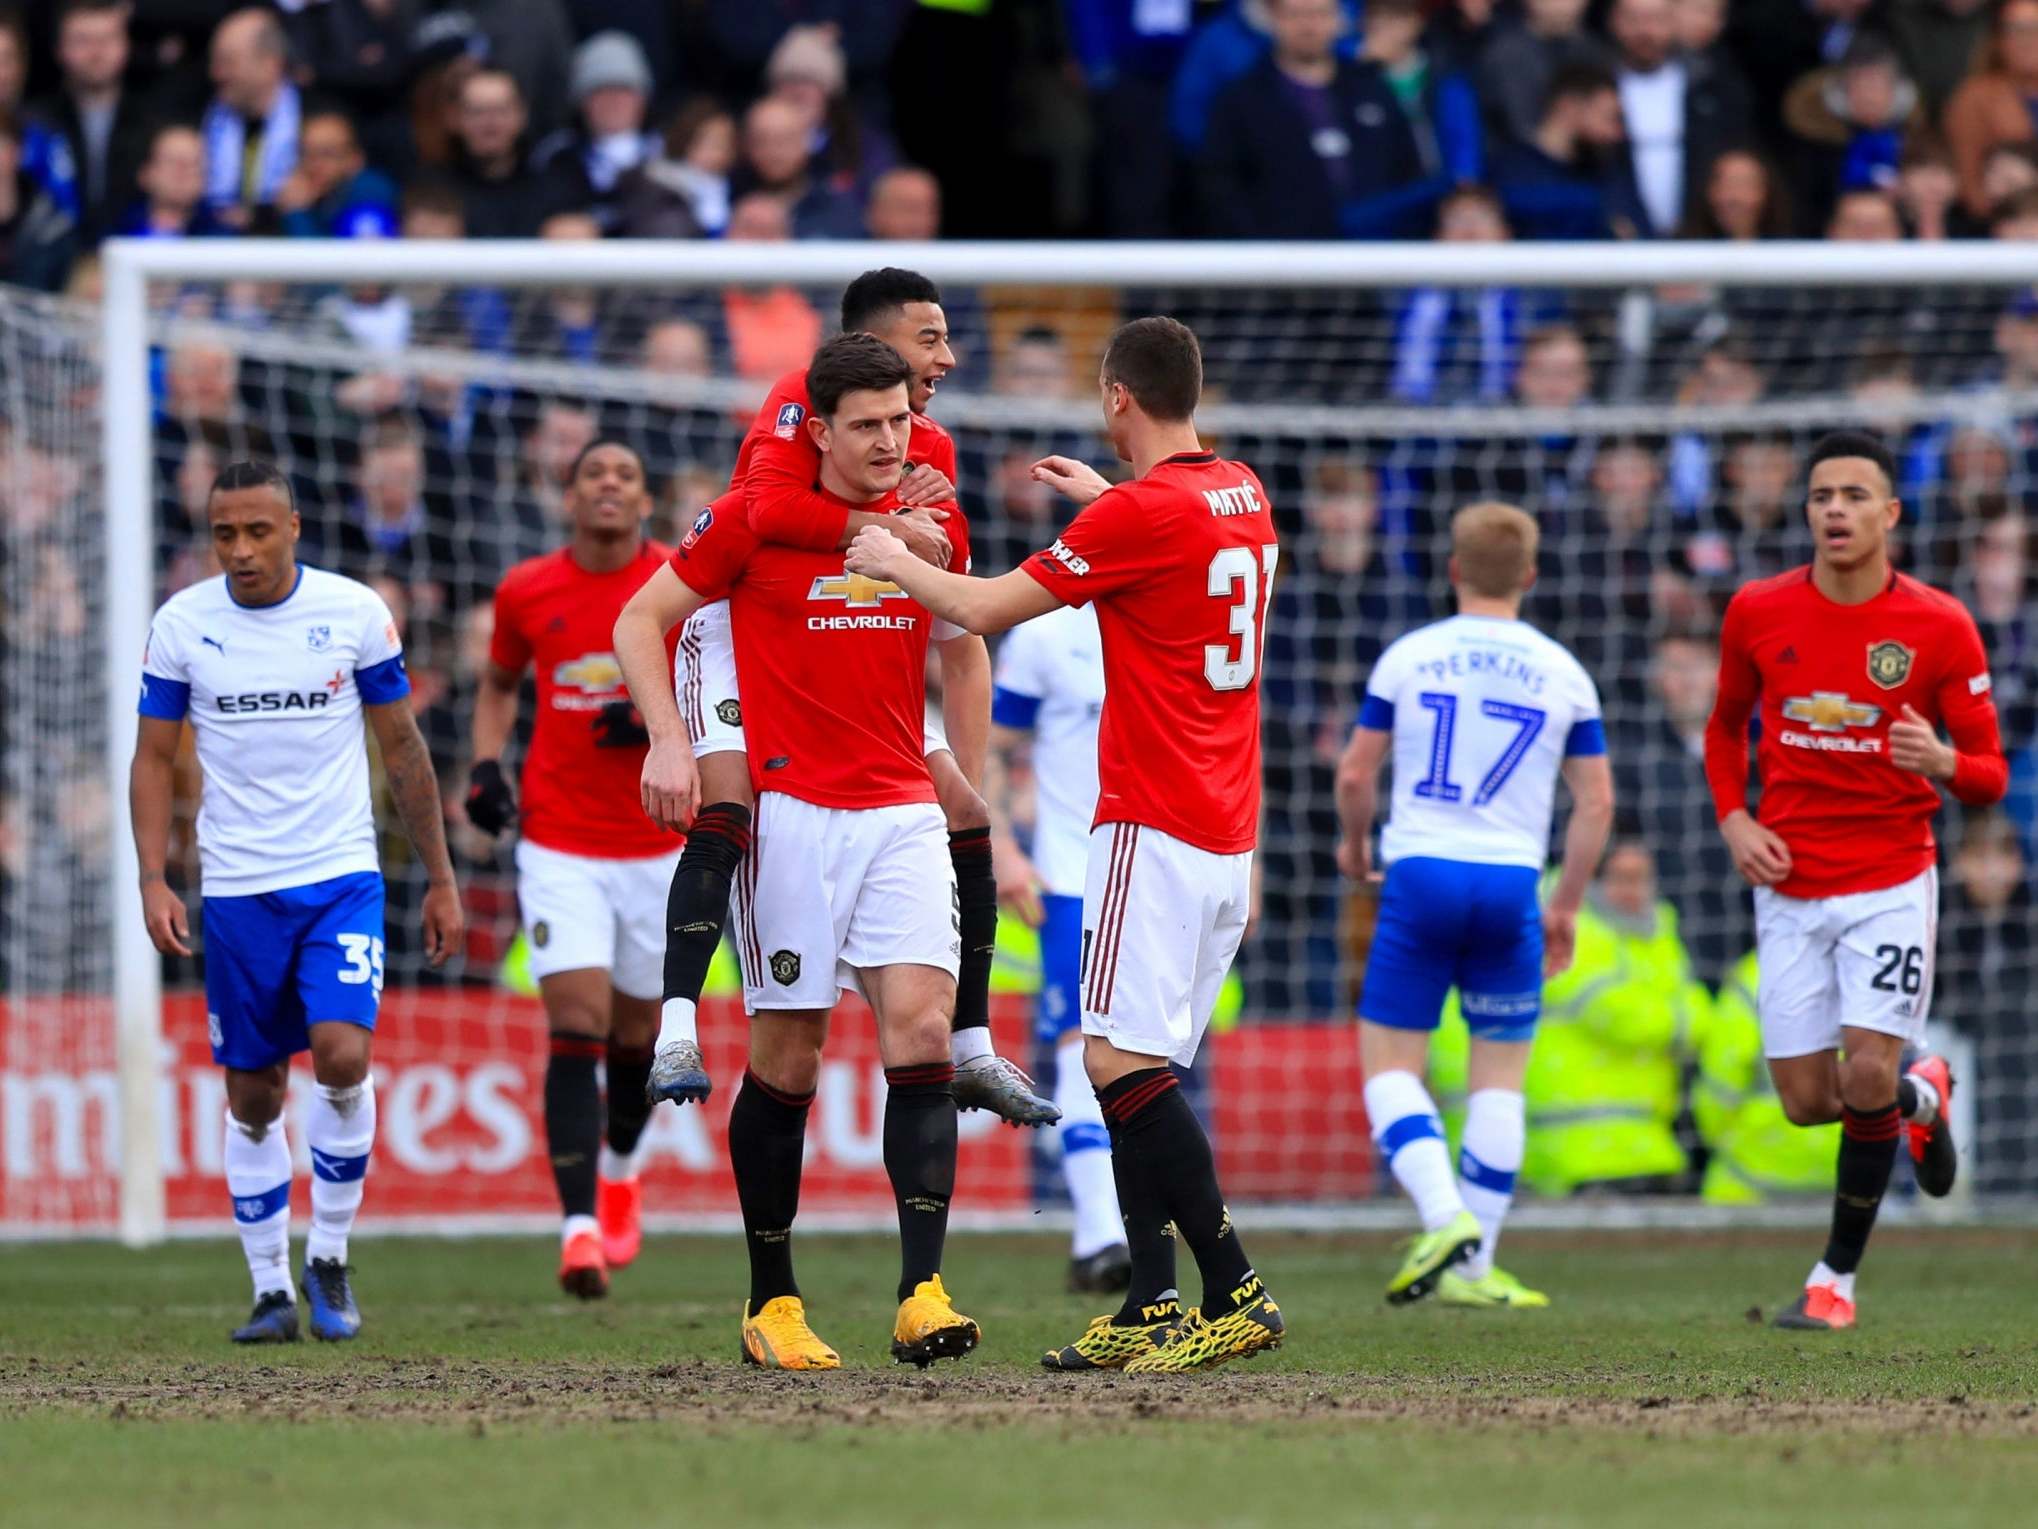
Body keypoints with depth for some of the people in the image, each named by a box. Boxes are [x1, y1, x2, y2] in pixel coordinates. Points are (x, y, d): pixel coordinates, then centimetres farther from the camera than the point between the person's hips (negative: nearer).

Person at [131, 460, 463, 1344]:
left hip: (342, 875, -1)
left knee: (342, 1057, -19)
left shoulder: (354, 613, -2)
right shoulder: (182, 624, 0)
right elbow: (153, 758, 6)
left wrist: (440, 877, 7)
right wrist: (153, 882, -6)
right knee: (252, 1097, 4)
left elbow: (402, 748, 6)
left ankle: (329, 1259, 0)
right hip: (236, 889, 1)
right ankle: (270, 1288, 16)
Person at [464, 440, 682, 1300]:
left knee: (638, 1029, 12)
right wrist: (485, 764, 2)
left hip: (658, 843, 1)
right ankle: (579, 1224, -20)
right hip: (558, 841, -1)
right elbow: (498, 683, 20)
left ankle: (619, 1168, 43)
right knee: (576, 1025, -15)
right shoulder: (526, 592, 2)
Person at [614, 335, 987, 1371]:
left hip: (902, 813, 3)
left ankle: (921, 1295, -19)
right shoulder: (754, 519, -4)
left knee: (922, 1027, -14)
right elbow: (640, 622, 2)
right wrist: (669, 740, -11)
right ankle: (771, 1304, 13)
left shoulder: (935, 525, 8)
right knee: (787, 1059, 0)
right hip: (788, 811, -3)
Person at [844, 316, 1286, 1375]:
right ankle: (1151, 1310, 5)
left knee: (1121, 1061, -12)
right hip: (1228, 831, 9)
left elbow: (985, 609, -7)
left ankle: (1234, 1292, -18)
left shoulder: (1141, 512, -14)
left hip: (1153, 826, -9)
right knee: (1141, 1067, 10)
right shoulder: (1243, 495, 12)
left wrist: (897, 562, 10)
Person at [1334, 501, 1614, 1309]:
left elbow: (1355, 772, 5)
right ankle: (1472, 1267, 8)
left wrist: (1354, 842, 26)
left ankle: (1445, 1215, -18)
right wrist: (1566, 907, 16)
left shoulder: (1408, 656, 1)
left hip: (1421, 876, -1)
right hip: (1511, 880, 1)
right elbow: (1596, 801, 6)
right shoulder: (1563, 673, 4)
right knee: (1500, 1076, 9)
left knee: (1389, 1064, 5)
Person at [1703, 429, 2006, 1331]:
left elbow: (1990, 776, -2)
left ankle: (1837, 1276, 3)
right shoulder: (1758, 613, -1)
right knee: (1808, 1102, 1)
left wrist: (1942, 763, -26)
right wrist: (1733, 820, 0)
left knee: (1868, 1076, -15)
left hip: (1892, 883, -3)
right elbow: (1726, 724, 17)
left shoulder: (1939, 628, -7)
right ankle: (1923, 1098, 36)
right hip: (1789, 884, 3)